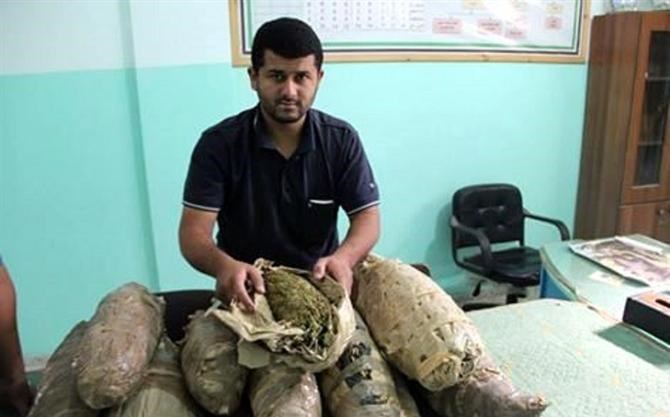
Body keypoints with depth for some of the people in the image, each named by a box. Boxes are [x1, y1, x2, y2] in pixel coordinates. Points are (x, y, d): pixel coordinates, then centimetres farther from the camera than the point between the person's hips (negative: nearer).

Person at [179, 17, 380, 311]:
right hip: (246, 290, 0)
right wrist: (223, 265, -38)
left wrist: (343, 258, -30)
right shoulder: (218, 144, -10)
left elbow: (367, 217, -7)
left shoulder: (342, 140, -5)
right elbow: (193, 232, -15)